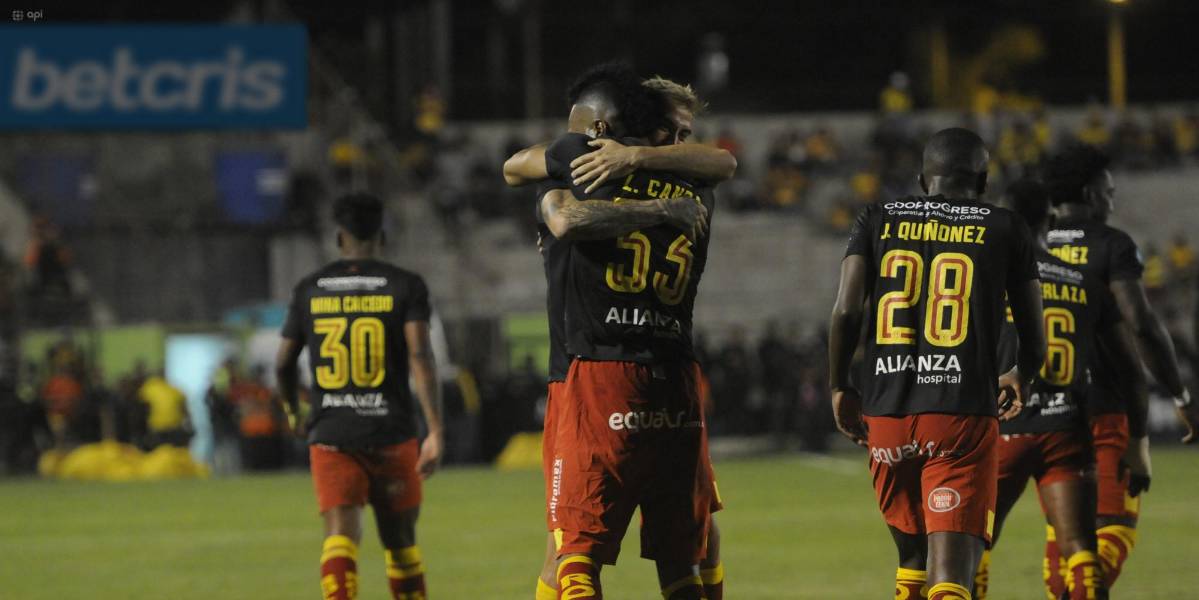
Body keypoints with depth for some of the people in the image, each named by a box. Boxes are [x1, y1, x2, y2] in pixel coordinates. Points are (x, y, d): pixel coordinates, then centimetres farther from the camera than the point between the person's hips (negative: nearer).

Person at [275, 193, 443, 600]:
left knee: (340, 534, -9)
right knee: (400, 543, 14)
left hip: (331, 433, 0)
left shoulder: (310, 290, 8)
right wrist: (436, 432, -15)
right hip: (391, 433, 0)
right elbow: (420, 356, -12)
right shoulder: (405, 286, 1)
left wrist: (293, 414, 33)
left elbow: (283, 364, 14)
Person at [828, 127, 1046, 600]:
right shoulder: (1005, 230, 7)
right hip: (963, 415, -3)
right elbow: (1034, 344, 10)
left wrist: (840, 388, 12)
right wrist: (1019, 379, 31)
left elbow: (846, 311, -2)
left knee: (913, 554, 23)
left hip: (888, 413, 3)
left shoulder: (879, 220, 11)